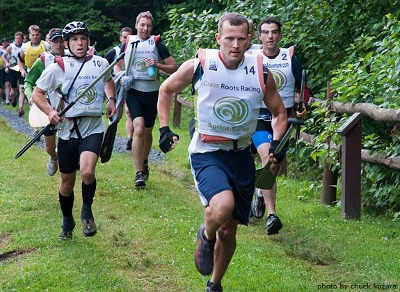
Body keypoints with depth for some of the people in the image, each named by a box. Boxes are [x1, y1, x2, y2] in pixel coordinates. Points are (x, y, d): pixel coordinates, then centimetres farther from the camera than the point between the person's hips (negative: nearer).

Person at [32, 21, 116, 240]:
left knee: (87, 171, -25)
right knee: (67, 182, 10)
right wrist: (50, 111, -15)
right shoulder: (58, 67, -6)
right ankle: (67, 221, 36)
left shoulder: (101, 63, 2)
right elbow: (37, 94, 1)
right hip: (67, 130, 0)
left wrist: (111, 99, 10)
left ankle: (87, 211, 3)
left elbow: (108, 80, 26)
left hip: (93, 128, 0)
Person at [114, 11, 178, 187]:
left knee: (147, 131, 12)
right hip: (134, 91, -1)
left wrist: (158, 65, -16)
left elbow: (174, 67, 1)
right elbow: (118, 66, 15)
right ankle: (139, 173, -17)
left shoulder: (157, 44, 2)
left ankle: (144, 163, 37)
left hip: (152, 92, 1)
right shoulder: (127, 44, 5)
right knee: (139, 128, -18)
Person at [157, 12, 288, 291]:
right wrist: (164, 128, -2)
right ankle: (206, 236, 3)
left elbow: (279, 113, 10)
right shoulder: (199, 65, -11)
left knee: (229, 230, 11)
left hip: (242, 156, 3)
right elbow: (166, 90, 7)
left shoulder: (261, 72, -5)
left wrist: (277, 143, -7)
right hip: (207, 153, -3)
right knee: (222, 206, -32)